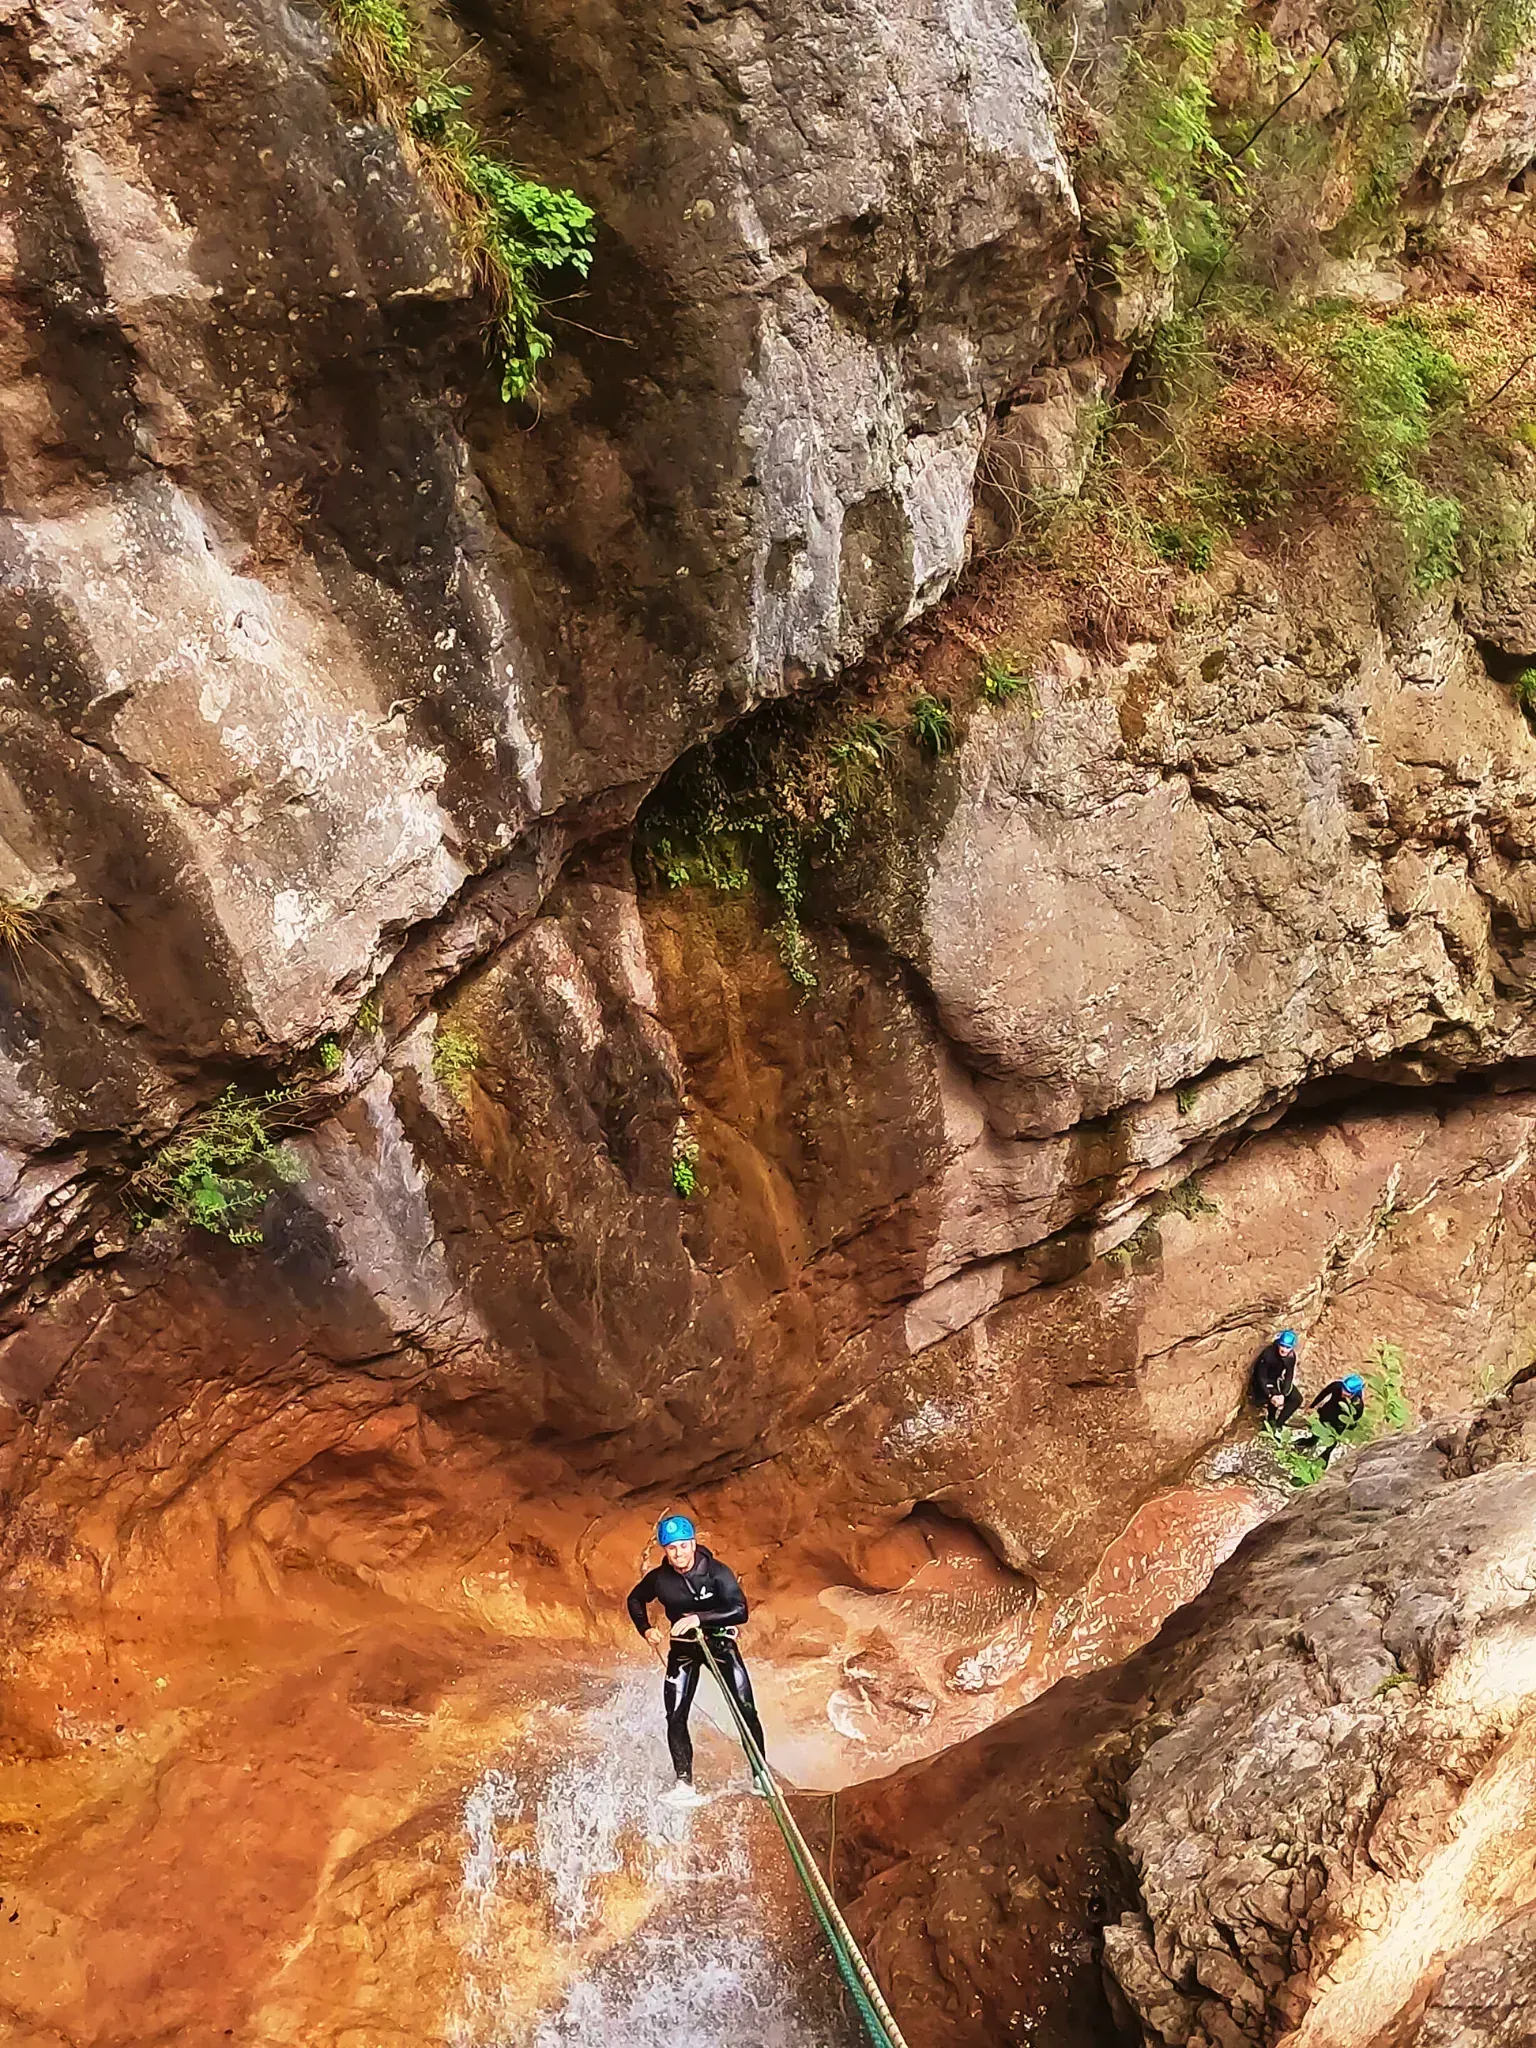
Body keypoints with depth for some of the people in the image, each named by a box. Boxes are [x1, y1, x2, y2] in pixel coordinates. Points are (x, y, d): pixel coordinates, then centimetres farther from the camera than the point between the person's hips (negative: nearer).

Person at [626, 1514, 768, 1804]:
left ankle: (760, 1775, 4)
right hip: (682, 1647, 2)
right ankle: (684, 1782, 0)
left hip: (719, 1642, -2)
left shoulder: (717, 1572, -22)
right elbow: (635, 1600, 7)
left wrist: (699, 1618, -39)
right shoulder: (658, 1579, -13)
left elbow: (740, 1611, -31)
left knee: (745, 1710, -8)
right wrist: (646, 1629, -9)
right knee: (675, 1717, -8)